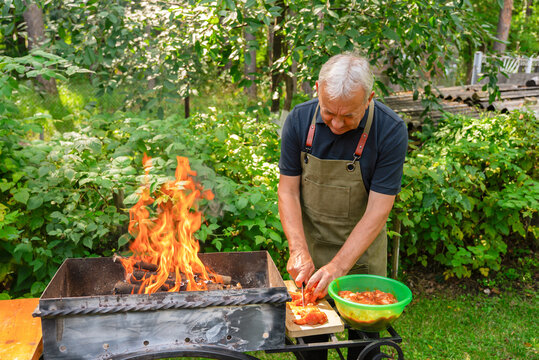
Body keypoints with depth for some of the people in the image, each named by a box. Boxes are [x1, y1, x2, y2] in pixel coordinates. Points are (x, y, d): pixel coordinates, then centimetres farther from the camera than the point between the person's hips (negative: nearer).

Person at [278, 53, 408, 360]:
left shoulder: (391, 130, -21)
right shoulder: (300, 119, -13)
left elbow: (377, 211, -20)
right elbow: (288, 190, -7)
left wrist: (338, 267, -24)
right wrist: (298, 250, -17)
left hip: (362, 248, -1)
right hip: (311, 241, 2)